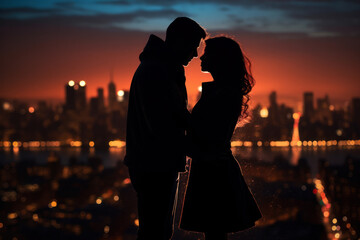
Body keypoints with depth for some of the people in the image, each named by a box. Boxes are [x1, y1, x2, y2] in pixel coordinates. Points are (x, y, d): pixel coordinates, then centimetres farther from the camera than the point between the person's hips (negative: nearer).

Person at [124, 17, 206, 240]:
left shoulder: (169, 71, 15)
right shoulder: (153, 72, -18)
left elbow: (178, 116, 18)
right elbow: (160, 126, -23)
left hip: (164, 165, 10)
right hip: (153, 167, -10)